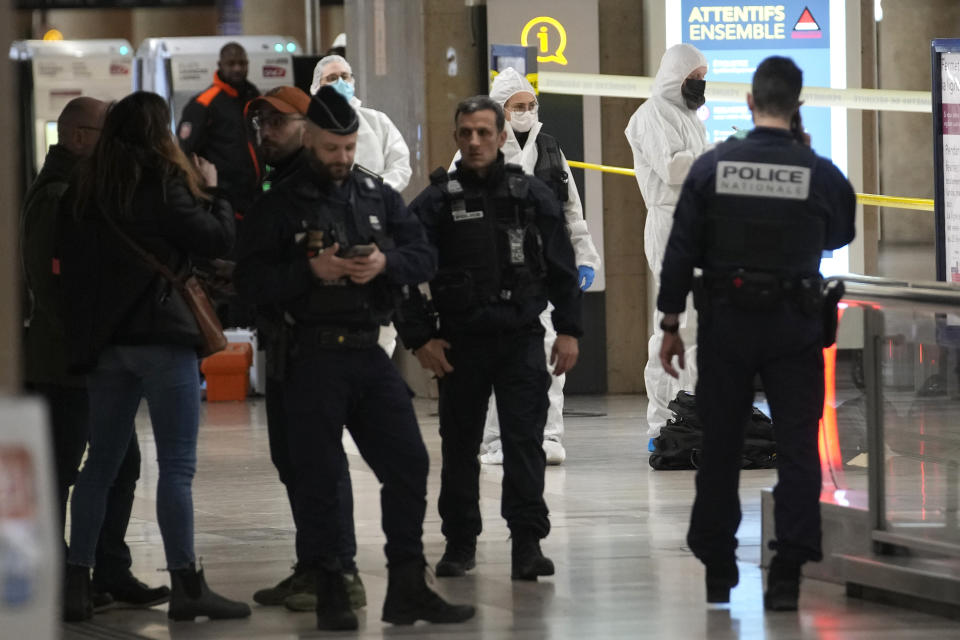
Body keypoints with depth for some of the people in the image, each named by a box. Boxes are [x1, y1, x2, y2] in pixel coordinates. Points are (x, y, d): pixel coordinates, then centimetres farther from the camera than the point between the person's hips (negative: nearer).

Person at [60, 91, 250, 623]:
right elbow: (217, 240, -10)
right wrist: (212, 191, 6)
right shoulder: (162, 184, -8)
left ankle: (76, 581, 10)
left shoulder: (86, 189, 9)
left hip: (103, 340, 6)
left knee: (101, 463, 12)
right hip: (162, 337, -6)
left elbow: (64, 250, 12)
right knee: (177, 465, -5)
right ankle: (185, 585, -8)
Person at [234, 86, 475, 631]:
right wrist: (310, 270, -19)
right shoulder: (280, 205, 0)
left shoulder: (379, 196, 12)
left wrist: (386, 263, -12)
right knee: (320, 477, -2)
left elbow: (426, 257, 8)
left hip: (371, 352, 4)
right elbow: (253, 280, -6)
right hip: (314, 356, -4)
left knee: (408, 463, 1)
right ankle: (331, 594, 6)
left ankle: (407, 587, 10)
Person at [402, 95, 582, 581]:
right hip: (460, 342, 0)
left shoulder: (533, 196, 6)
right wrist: (420, 337, -5)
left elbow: (562, 267, 9)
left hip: (522, 339, 0)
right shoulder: (436, 202, 2)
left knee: (524, 440, -7)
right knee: (459, 445, 8)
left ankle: (527, 543, -7)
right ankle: (460, 542, 19)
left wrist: (568, 330, 3)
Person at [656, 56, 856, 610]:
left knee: (721, 447, 12)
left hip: (726, 325, 1)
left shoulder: (712, 167, -5)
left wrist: (671, 325, 5)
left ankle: (717, 570, 19)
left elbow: (681, 251, -4)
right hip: (795, 329, -1)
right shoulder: (820, 173, -7)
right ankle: (788, 573, -7)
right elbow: (841, 236, 13)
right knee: (797, 447, 2)